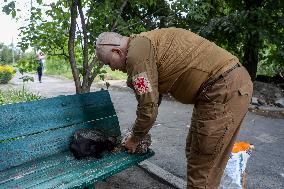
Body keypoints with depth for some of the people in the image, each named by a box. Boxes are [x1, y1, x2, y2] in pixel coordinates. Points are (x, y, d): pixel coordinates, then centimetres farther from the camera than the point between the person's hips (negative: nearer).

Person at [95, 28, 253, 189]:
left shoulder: (136, 54, -14)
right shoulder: (144, 44, 17)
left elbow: (149, 109, -13)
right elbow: (152, 96, 24)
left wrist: (134, 140, 6)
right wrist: (139, 131, 29)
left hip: (225, 90, -10)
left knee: (203, 171, 1)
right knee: (194, 152, 21)